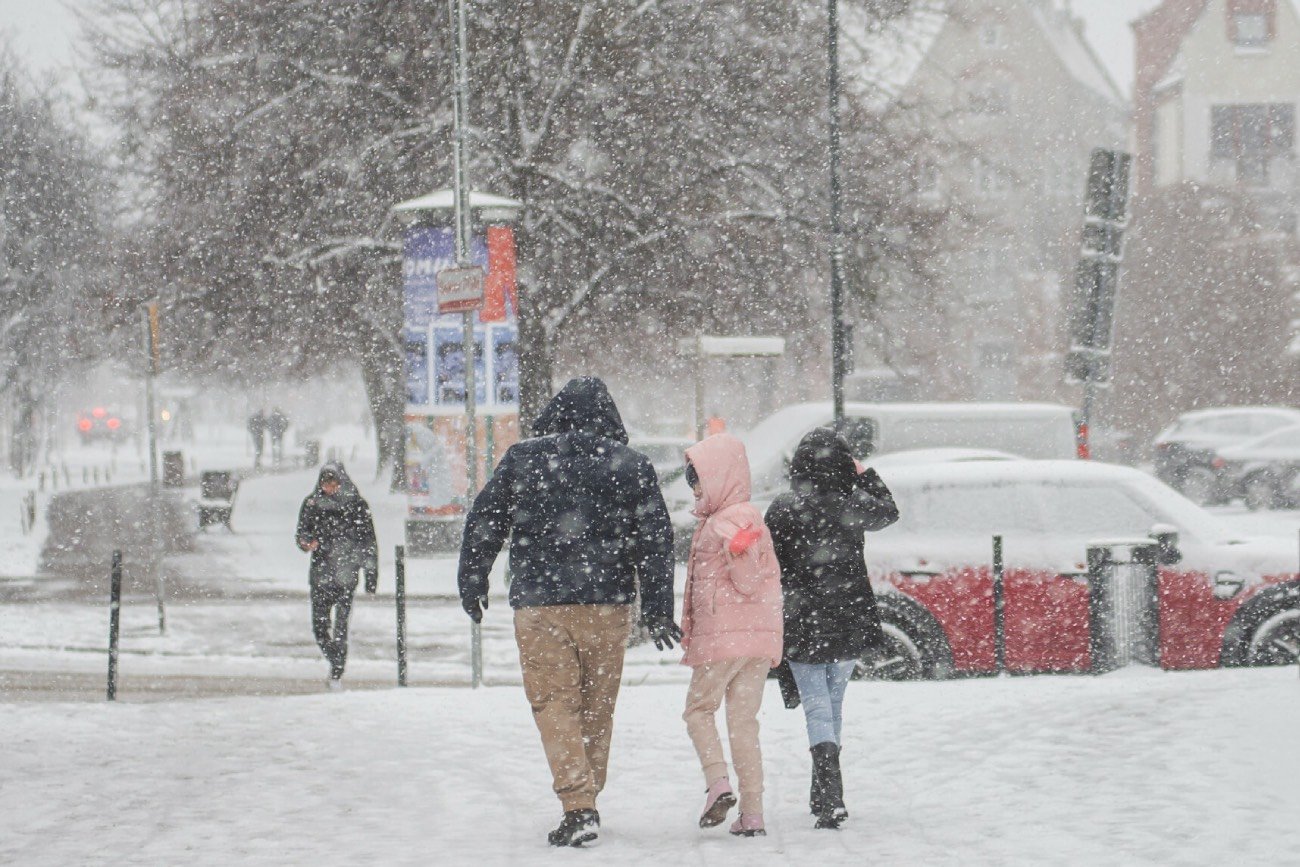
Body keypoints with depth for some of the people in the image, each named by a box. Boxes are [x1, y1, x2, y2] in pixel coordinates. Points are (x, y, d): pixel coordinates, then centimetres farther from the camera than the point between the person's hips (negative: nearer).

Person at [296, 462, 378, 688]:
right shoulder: (312, 504, 5)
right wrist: (307, 542, -13)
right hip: (320, 574, 3)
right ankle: (335, 661, 28)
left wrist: (371, 573, 2)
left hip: (346, 576, -3)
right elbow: (302, 534, 11)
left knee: (340, 625, -9)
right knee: (320, 626, 4)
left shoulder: (356, 505, -1)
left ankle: (337, 673, -1)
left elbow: (368, 540, 4)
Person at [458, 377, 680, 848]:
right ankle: (585, 803, 21)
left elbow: (483, 523, 4)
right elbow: (656, 539, 3)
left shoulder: (522, 458, 1)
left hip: (539, 603, -2)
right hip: (608, 604, 2)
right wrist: (657, 610, 6)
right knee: (597, 707, 13)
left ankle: (578, 807, -15)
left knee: (554, 703, -1)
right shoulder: (632, 465, 4)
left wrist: (472, 583, 16)